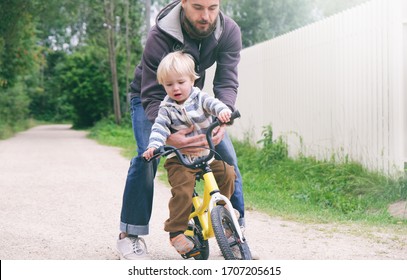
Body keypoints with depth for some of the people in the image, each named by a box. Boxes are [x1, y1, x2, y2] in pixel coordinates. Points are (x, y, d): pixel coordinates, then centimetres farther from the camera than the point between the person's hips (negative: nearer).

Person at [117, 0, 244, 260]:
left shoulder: (230, 32, -24)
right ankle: (130, 235, -12)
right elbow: (152, 95, -36)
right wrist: (167, 134, -54)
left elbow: (227, 81, -28)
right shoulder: (160, 36, -35)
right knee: (147, 155, -24)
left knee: (226, 153, -8)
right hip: (149, 98, -4)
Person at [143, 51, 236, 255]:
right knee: (182, 190, -22)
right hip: (180, 161, -2)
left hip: (206, 155, 3)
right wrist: (153, 145, -30)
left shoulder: (199, 98, 1)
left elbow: (213, 103, -16)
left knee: (227, 173, -15)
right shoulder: (166, 108, -1)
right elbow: (159, 128, -11)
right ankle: (176, 231, -12)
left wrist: (223, 111, -40)